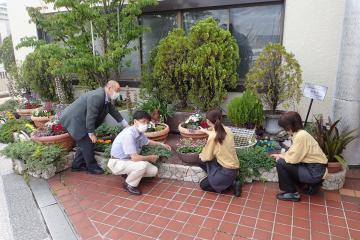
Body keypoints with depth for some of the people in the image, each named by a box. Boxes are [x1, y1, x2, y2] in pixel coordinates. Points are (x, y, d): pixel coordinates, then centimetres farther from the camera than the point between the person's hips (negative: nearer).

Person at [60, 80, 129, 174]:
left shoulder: (105, 97, 3)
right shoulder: (97, 96, -27)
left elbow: (113, 110, 14)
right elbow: (90, 116, -26)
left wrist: (125, 124, 18)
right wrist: (91, 134, -17)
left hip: (79, 119, 10)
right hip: (73, 120, -10)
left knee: (85, 143, 16)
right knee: (87, 143, -2)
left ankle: (77, 165, 30)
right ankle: (92, 166, 14)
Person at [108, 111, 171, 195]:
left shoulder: (139, 132, -4)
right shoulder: (129, 134, -31)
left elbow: (147, 141, 22)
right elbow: (135, 157, -33)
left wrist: (161, 144, 20)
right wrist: (150, 158, -17)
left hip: (129, 160, 8)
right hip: (118, 163, -8)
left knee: (154, 171, -1)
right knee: (143, 165, -32)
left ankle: (129, 174, 16)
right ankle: (129, 185, -6)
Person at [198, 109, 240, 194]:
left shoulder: (213, 137, -24)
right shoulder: (227, 130, -2)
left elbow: (207, 157, -12)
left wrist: (201, 156, 11)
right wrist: (206, 131, 38)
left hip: (227, 171, -7)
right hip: (233, 166, 7)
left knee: (203, 185, 12)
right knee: (202, 163, 16)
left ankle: (231, 184, 4)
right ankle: (229, 180, 11)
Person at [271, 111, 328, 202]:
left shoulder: (301, 136, -23)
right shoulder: (299, 133, 6)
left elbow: (293, 159, -21)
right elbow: (293, 152, 14)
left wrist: (281, 157, -4)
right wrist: (281, 155, 5)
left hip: (315, 172, -9)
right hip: (312, 167, 10)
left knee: (280, 163, -13)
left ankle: (292, 193, 2)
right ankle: (312, 185, 20)